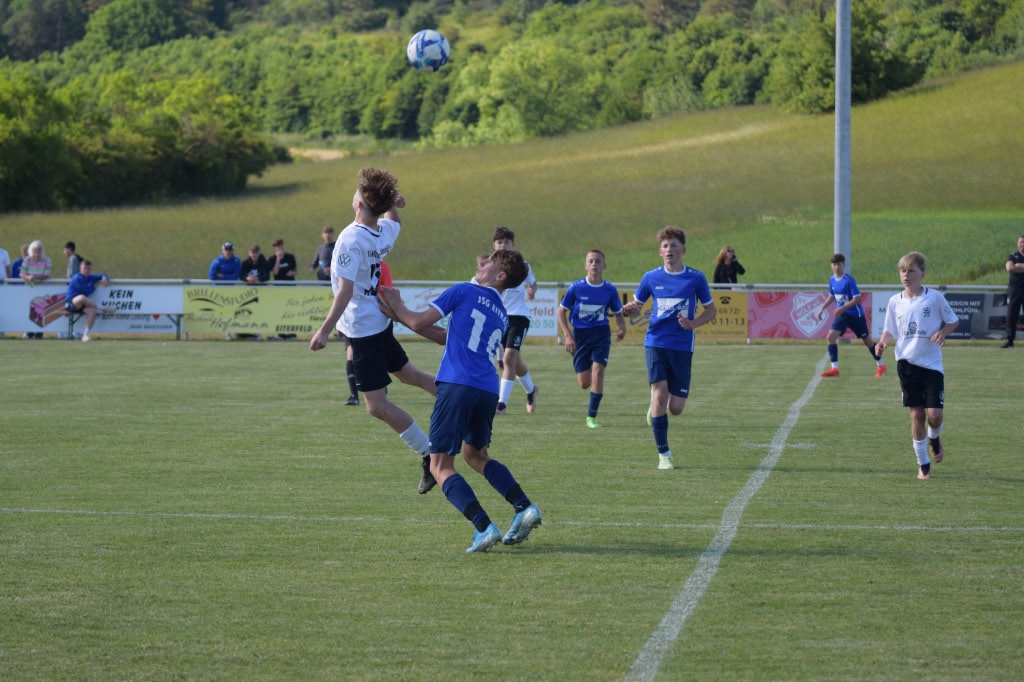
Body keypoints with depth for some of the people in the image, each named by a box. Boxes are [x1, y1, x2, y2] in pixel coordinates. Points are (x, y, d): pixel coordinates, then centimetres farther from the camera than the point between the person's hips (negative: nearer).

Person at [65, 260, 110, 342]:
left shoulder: (90, 277, 12)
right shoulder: (77, 279, -12)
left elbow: (102, 276, 27)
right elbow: (87, 292, -15)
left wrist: (104, 278, 2)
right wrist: (95, 285, 2)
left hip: (81, 305, 7)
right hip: (70, 304, -7)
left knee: (92, 310, -28)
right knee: (81, 297, -41)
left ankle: (86, 334, -22)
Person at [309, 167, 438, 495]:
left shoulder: (351, 239, -23)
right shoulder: (386, 231, 1)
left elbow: (345, 291, -28)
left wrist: (325, 330, -27)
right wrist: (393, 205, 10)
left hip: (362, 329, -8)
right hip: (381, 321, 8)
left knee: (377, 406, -5)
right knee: (407, 373, 29)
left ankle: (429, 456, -4)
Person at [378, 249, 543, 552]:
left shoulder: (464, 291, 4)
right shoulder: (502, 315, 23)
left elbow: (419, 323, -1)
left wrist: (396, 305, 20)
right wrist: (401, 316, 36)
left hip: (457, 385, -7)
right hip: (488, 390, 7)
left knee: (441, 466, -2)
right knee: (476, 454, 28)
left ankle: (484, 527, -18)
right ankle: (524, 507, 10)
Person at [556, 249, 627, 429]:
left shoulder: (610, 290, -2)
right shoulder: (576, 288, -7)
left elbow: (618, 313, 12)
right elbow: (562, 311, 1)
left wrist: (622, 328, -10)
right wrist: (567, 336, -8)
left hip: (601, 334, 0)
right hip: (580, 335, 0)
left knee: (598, 370, -19)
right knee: (584, 383, -2)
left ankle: (592, 417, -9)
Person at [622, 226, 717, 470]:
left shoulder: (696, 278, 0)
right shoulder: (651, 278, 3)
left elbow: (711, 310, 8)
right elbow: (636, 304, 13)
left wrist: (693, 323, -12)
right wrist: (629, 309, -12)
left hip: (682, 347, 0)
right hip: (656, 343, 0)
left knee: (676, 408, -1)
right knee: (660, 395, -15)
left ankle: (656, 406, 37)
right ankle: (663, 454, -4)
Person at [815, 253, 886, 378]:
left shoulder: (849, 280, -19)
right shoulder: (832, 280, 2)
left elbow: (857, 298, -22)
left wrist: (843, 308, -27)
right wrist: (822, 308, 9)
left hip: (855, 314, -6)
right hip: (842, 315, 6)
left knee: (867, 340, 7)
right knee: (831, 336, -13)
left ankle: (880, 365, 26)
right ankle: (834, 369, -11)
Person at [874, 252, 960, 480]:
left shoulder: (935, 297, -4)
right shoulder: (895, 302, 4)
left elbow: (953, 321, 6)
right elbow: (890, 330, 13)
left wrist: (942, 333, -13)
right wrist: (882, 342, -8)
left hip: (932, 364, -2)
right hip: (907, 364, 2)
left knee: (934, 414, -11)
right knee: (917, 414, 1)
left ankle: (934, 439, 26)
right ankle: (923, 464, 14)